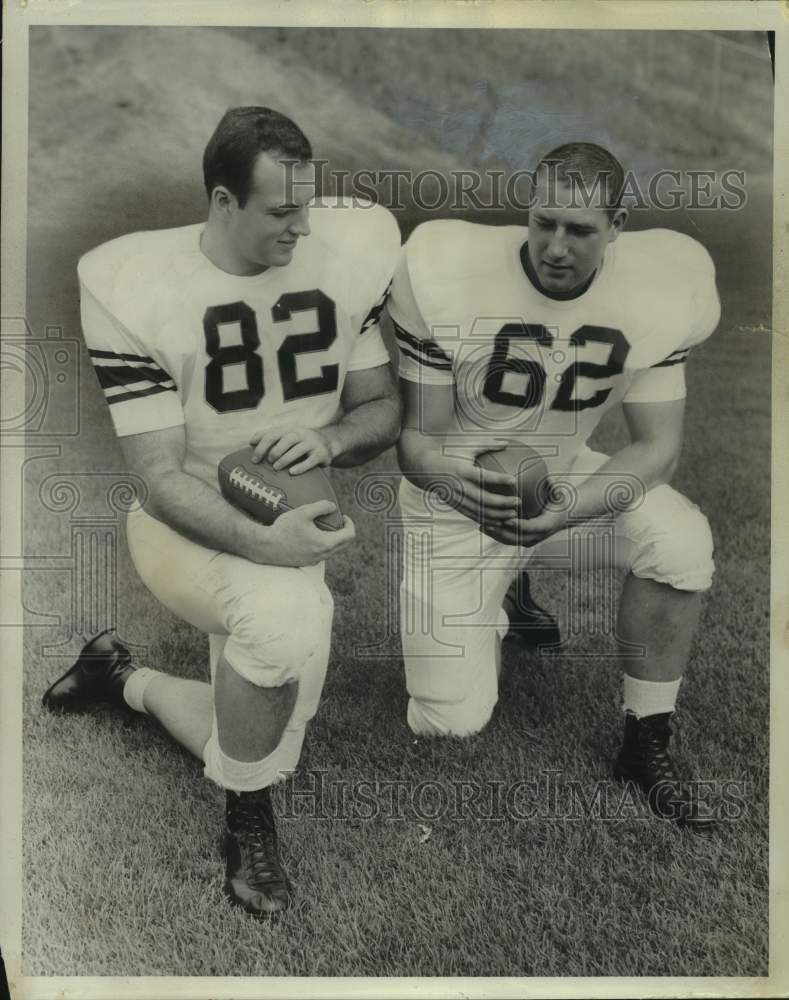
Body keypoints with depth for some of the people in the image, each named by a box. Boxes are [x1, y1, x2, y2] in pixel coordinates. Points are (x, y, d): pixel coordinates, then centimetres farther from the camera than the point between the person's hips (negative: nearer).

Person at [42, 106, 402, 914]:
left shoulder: (344, 256, -9)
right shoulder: (133, 286, -18)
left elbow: (385, 410, 0)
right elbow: (161, 480, -19)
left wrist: (330, 435, -23)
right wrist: (259, 541, -36)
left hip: (289, 518, 4)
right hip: (188, 524, -4)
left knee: (252, 745, 7)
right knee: (287, 613, -37)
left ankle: (126, 678, 37)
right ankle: (250, 815, -7)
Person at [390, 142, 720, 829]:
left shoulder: (655, 288, -14)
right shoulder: (449, 276, -21)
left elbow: (657, 444, -9)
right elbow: (418, 436, -14)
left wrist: (571, 509, -28)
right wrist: (457, 478, -38)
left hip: (570, 478, 2)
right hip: (458, 493, -2)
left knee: (684, 543, -29)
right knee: (452, 721, -9)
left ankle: (648, 747, -4)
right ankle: (493, 605, 27)